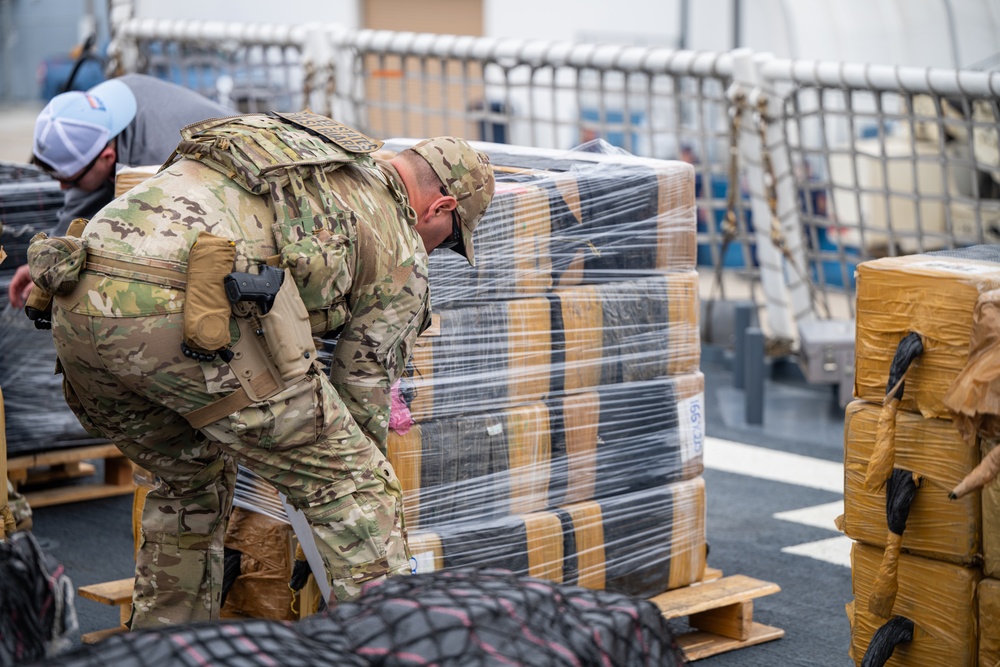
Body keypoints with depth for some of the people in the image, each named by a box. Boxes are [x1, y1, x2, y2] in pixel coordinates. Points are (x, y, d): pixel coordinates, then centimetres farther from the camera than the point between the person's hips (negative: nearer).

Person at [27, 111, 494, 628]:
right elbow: (363, 399, 22)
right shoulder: (400, 249, 17)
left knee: (192, 477, 31)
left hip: (78, 310, 8)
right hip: (188, 315, -7)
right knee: (354, 486, 7)